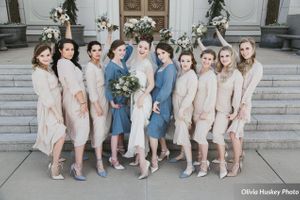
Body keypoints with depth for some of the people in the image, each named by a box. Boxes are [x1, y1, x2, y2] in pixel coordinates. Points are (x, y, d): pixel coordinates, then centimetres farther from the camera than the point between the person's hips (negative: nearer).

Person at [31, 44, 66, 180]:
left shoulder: (48, 69, 9)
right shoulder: (39, 73, -20)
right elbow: (46, 96, -21)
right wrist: (57, 113, -16)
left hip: (54, 107, 9)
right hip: (48, 109, -9)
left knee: (57, 136, 18)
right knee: (61, 134, -14)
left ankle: (54, 162, 37)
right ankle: (55, 168, -2)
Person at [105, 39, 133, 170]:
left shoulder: (123, 62, 7)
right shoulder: (111, 67, -14)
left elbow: (130, 48, 23)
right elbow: (108, 86, -19)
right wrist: (112, 102, -25)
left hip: (125, 99, 7)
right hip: (117, 101, -7)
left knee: (122, 128, 13)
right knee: (117, 129, -3)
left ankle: (115, 153, 29)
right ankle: (114, 159, 7)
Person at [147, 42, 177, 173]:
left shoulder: (170, 68, -18)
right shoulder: (162, 65, 6)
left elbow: (167, 87, -26)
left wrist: (157, 102, -24)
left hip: (162, 103, -9)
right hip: (156, 100, 9)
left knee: (152, 129, -8)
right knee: (159, 127, 19)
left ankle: (154, 160, 1)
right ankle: (164, 150, 38)